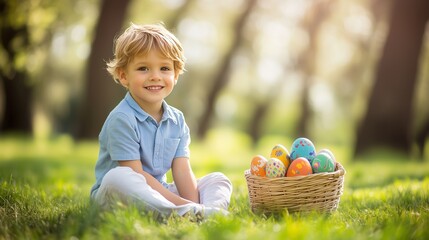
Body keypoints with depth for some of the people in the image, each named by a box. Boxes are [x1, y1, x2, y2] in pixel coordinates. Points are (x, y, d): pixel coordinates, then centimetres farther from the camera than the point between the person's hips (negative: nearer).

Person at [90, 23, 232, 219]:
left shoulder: (177, 120, 5)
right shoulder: (121, 119, -17)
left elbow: (182, 172, -4)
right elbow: (136, 175, -21)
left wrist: (195, 205, -22)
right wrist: (182, 204, -24)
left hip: (160, 194, 7)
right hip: (117, 196, -7)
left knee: (219, 179, 0)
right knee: (118, 177, -39)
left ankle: (211, 210, -34)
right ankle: (183, 212, -43)